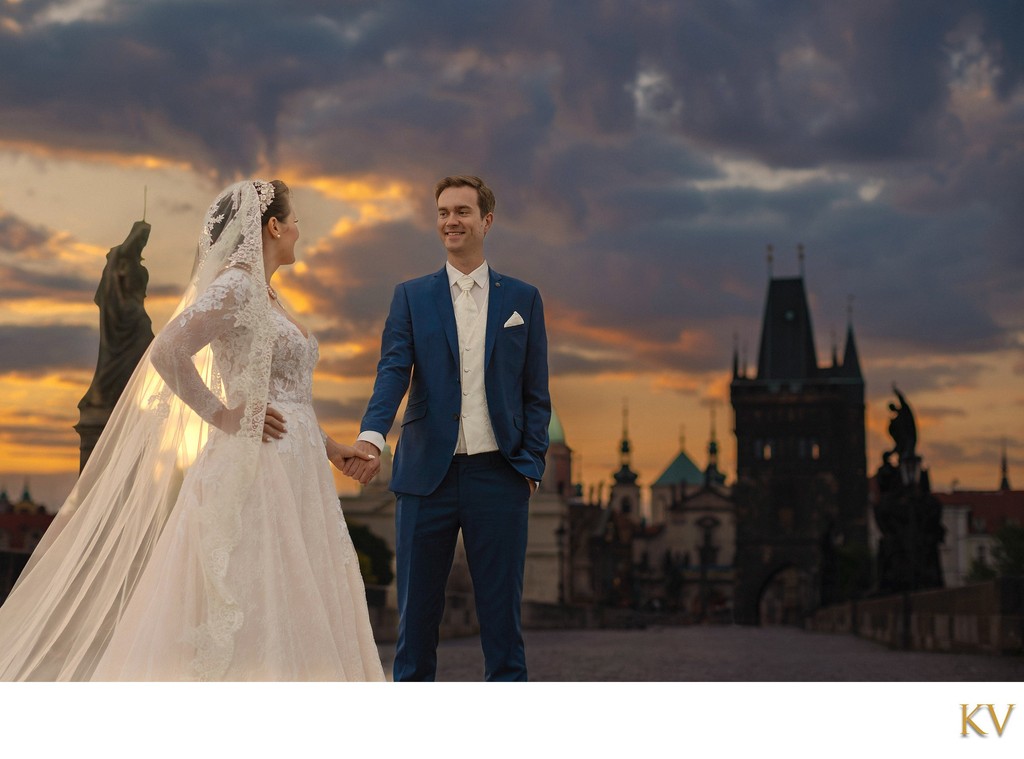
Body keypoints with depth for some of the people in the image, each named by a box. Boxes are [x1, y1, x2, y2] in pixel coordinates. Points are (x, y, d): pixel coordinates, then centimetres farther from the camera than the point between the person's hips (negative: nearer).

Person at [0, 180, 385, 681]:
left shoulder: (264, 295, 18)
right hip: (256, 470, -10)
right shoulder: (235, 286, -11)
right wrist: (221, 416, -17)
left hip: (292, 470, 10)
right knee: (250, 612, -9)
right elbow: (167, 352, -23)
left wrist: (324, 444, 20)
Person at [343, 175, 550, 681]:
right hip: (428, 473, 0)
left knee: (501, 611, 4)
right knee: (416, 610, 6)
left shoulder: (522, 299, 10)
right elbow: (393, 370, -5)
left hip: (497, 474, 0)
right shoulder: (411, 296, 9)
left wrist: (531, 465, -1)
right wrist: (372, 435, -23)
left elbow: (535, 394, 10)